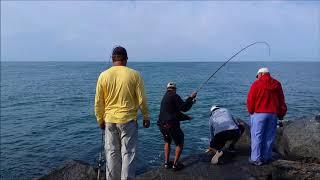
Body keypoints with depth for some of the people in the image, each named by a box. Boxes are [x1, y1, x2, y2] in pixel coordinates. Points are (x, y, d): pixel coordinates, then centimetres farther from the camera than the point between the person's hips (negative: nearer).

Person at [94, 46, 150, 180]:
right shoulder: (134, 75, -8)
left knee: (111, 153, 15)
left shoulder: (103, 75, -3)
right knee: (128, 153, 8)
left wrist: (100, 119, 15)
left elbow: (98, 102, 2)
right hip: (128, 120, -2)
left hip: (109, 120, 3)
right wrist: (146, 117, 7)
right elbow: (142, 99, -5)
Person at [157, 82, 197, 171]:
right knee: (179, 143, 12)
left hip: (162, 125, 8)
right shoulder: (174, 96, -8)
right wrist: (191, 98, -2)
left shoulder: (164, 98, 19)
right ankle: (175, 164, 12)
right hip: (171, 125, -8)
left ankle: (166, 163, 26)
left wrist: (187, 117, 30)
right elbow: (184, 108, -13)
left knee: (167, 142, 27)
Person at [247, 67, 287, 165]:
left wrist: (251, 111, 6)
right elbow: (282, 101, 13)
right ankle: (266, 157, 19)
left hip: (259, 113, -5)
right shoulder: (277, 84, 10)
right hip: (273, 114, 5)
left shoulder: (256, 84, -6)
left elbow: (250, 100, -8)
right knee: (269, 137, 11)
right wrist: (281, 114, 19)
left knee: (257, 136, 1)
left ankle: (256, 159, 2)